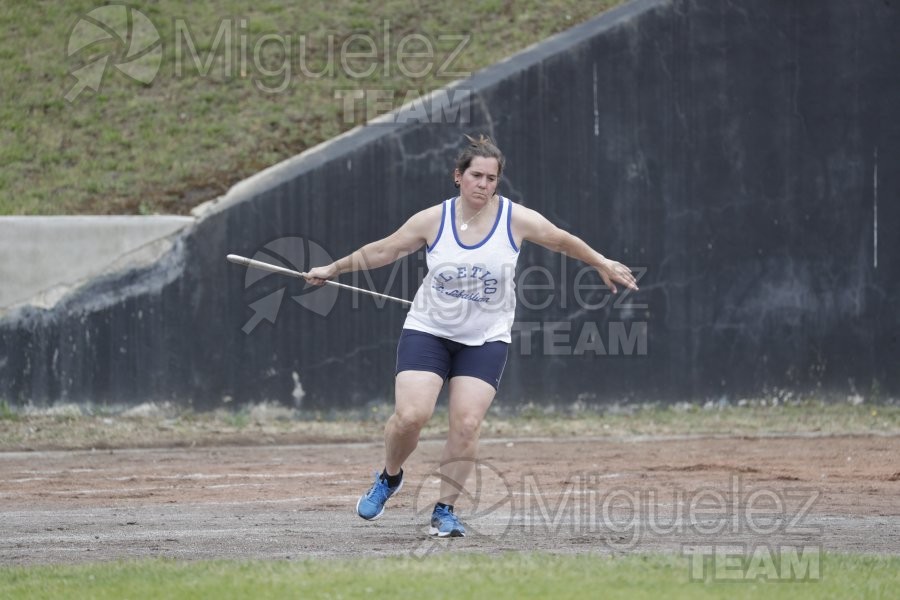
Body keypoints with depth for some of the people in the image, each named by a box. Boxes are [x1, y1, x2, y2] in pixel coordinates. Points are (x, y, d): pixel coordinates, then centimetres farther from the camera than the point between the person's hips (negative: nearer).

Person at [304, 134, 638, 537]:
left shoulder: (516, 220, -8)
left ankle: (445, 510, 1)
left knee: (466, 423, -14)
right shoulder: (433, 220, -6)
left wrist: (602, 264, 8)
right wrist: (333, 269, 12)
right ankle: (389, 478, 15)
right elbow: (384, 250, 6)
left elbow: (563, 241, 8)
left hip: (485, 340, 0)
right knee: (410, 414, -16)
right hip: (428, 331, 0)